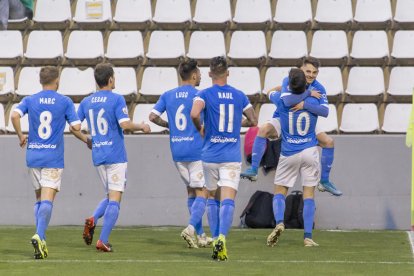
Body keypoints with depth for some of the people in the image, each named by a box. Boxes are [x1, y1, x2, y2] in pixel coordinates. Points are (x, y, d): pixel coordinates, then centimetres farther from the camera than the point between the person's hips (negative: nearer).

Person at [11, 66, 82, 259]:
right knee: (47, 200, -9)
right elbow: (76, 126, -5)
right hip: (53, 157, -3)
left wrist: (20, 136, 1)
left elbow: (15, 115, -12)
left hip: (33, 156, 3)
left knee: (39, 198, 16)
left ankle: (40, 239, 11)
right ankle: (39, 236, -30)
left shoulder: (29, 100, 4)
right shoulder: (65, 102, -1)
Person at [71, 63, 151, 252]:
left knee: (110, 197, 18)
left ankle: (92, 220, -9)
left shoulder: (86, 102, 8)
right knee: (114, 199, -2)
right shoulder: (117, 99, -8)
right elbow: (125, 124, -18)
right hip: (116, 156, -6)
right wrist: (142, 127, -1)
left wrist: (86, 140, 23)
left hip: (97, 156, 6)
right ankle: (103, 241, -10)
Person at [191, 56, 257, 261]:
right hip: (232, 157, 0)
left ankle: (215, 240, 14)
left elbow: (194, 114, -22)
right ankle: (222, 237, -29)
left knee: (213, 198, 16)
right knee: (227, 200, -8)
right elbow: (253, 121, 10)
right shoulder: (239, 96, 4)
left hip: (210, 155, 0)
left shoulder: (205, 94, -4)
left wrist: (200, 129, -2)